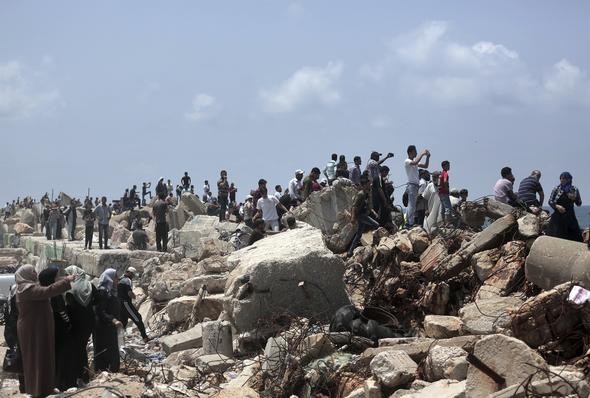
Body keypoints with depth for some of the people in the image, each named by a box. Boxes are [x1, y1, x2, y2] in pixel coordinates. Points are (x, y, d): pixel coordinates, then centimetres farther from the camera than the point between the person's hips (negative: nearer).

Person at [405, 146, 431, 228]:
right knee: (412, 205, -13)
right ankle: (411, 224, -16)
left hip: (416, 185, 9)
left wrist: (427, 157, 7)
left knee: (411, 205, 9)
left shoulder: (415, 162, 19)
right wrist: (422, 154, -18)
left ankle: (408, 222, 11)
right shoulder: (407, 161, -6)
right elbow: (415, 162, -27)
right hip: (411, 185, -9)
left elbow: (425, 166, 19)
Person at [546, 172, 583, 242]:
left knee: (575, 236, -1)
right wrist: (557, 206, -17)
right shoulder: (556, 189, 0)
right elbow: (550, 201, 1)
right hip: (558, 216, -1)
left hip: (570, 217, 1)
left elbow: (579, 204, 8)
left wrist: (574, 198, -12)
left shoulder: (574, 190, 3)